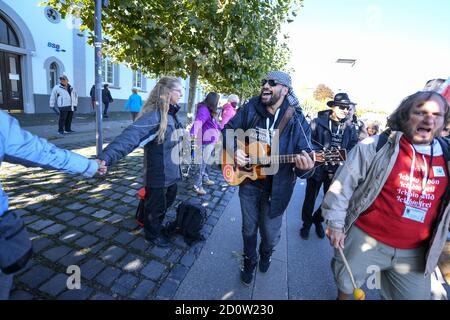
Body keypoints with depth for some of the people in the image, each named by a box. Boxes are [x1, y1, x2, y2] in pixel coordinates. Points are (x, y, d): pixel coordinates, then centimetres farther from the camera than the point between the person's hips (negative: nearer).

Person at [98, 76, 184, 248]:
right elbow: (130, 136, -39)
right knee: (155, 205, 13)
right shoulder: (153, 115, -26)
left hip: (170, 172, 9)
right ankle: (153, 234, 40)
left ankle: (157, 225, 53)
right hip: (158, 174, -9)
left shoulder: (170, 113, 3)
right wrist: (106, 157, -52)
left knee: (168, 199, 27)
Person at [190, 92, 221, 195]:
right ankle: (198, 185, 2)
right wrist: (194, 132, -56)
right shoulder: (204, 110, -18)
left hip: (211, 140, 10)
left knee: (208, 161, 22)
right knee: (203, 163, -6)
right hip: (206, 141, -10)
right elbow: (198, 121, -38)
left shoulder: (210, 111, 14)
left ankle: (205, 178, 38)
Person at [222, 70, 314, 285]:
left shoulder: (297, 120, -12)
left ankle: (265, 254, 52)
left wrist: (304, 167, -37)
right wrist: (233, 149, -14)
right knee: (249, 228, 18)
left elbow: (305, 157, -13)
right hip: (248, 181, 2)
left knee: (270, 233, 15)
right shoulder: (251, 108, -4)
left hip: (275, 188, -1)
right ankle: (250, 261, 47)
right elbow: (229, 129, 5)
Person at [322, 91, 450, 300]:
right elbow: (343, 184, -13)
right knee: (346, 284, 15)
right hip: (365, 239, -3)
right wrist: (335, 224, -12)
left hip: (415, 252, 4)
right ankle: (342, 296, 49)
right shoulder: (377, 146, -13)